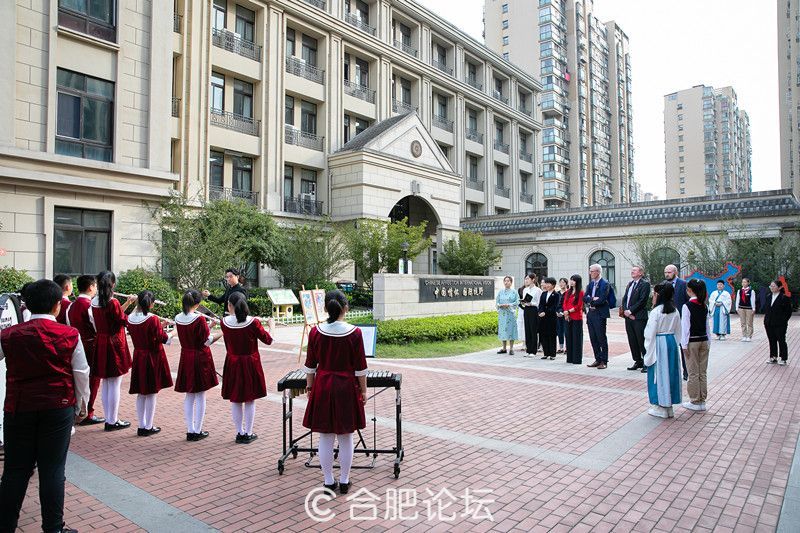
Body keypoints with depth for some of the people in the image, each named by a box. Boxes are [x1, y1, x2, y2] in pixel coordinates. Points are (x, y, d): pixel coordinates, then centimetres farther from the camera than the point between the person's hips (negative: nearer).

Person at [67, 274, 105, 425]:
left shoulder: (72, 306, 6)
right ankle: (88, 414, 6)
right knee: (93, 379, 2)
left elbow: (69, 326, 10)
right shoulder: (89, 306, -18)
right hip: (91, 346, -8)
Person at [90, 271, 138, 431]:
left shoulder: (94, 302, 5)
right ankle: (112, 421, 7)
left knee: (105, 383, 15)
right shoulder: (113, 302, -17)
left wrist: (127, 303, 12)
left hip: (100, 344, 8)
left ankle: (108, 419, 23)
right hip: (114, 344, -8)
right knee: (115, 384, 1)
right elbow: (124, 321, -10)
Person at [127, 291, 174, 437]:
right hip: (153, 358, -6)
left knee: (141, 393, 14)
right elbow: (163, 339, -13)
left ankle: (141, 426, 21)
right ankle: (148, 427, 12)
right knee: (151, 393, 5)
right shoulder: (153, 319, -18)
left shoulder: (131, 318, 0)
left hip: (138, 358, 6)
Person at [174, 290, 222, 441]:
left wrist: (208, 326, 15)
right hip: (201, 359, -6)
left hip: (186, 359, 6)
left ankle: (190, 430, 19)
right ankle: (197, 431, 12)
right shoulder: (199, 318, -19)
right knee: (200, 396, 5)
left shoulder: (178, 318, 0)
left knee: (189, 396, 14)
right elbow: (208, 341, -15)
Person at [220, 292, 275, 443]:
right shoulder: (253, 323, -15)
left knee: (235, 400, 14)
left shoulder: (224, 323, -10)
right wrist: (271, 325, 11)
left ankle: (240, 433, 20)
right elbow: (268, 340, -6)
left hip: (232, 365, 2)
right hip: (250, 365, -1)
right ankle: (248, 433, 17)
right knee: (250, 401, 10)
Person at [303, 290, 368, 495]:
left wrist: (309, 385, 13)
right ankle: (344, 481, 21)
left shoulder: (315, 332, -7)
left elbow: (310, 364, 0)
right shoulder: (354, 333, -12)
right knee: (345, 438, 11)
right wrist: (363, 390, 4)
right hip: (347, 387, -1)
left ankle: (328, 481, 21)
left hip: (322, 387, 2)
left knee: (325, 437, 11)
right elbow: (360, 367, -7)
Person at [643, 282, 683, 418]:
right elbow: (678, 332, 9)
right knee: (670, 372, 12)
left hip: (659, 343, -6)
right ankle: (669, 407, 21)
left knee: (659, 373, 3)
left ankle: (660, 407, 11)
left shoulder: (656, 312, -17)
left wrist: (648, 351, -5)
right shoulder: (675, 311, 3)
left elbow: (650, 334, -14)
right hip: (671, 342, 6)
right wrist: (675, 344, 19)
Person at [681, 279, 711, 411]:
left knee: (693, 373, 1)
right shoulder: (704, 306, 5)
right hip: (704, 341, 6)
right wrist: (707, 340, 17)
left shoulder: (687, 306, -13)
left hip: (692, 342, -6)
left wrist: (685, 344, -10)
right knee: (702, 372, 11)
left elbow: (685, 326, -14)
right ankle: (702, 401, 18)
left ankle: (695, 402, 8)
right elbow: (707, 325, 10)